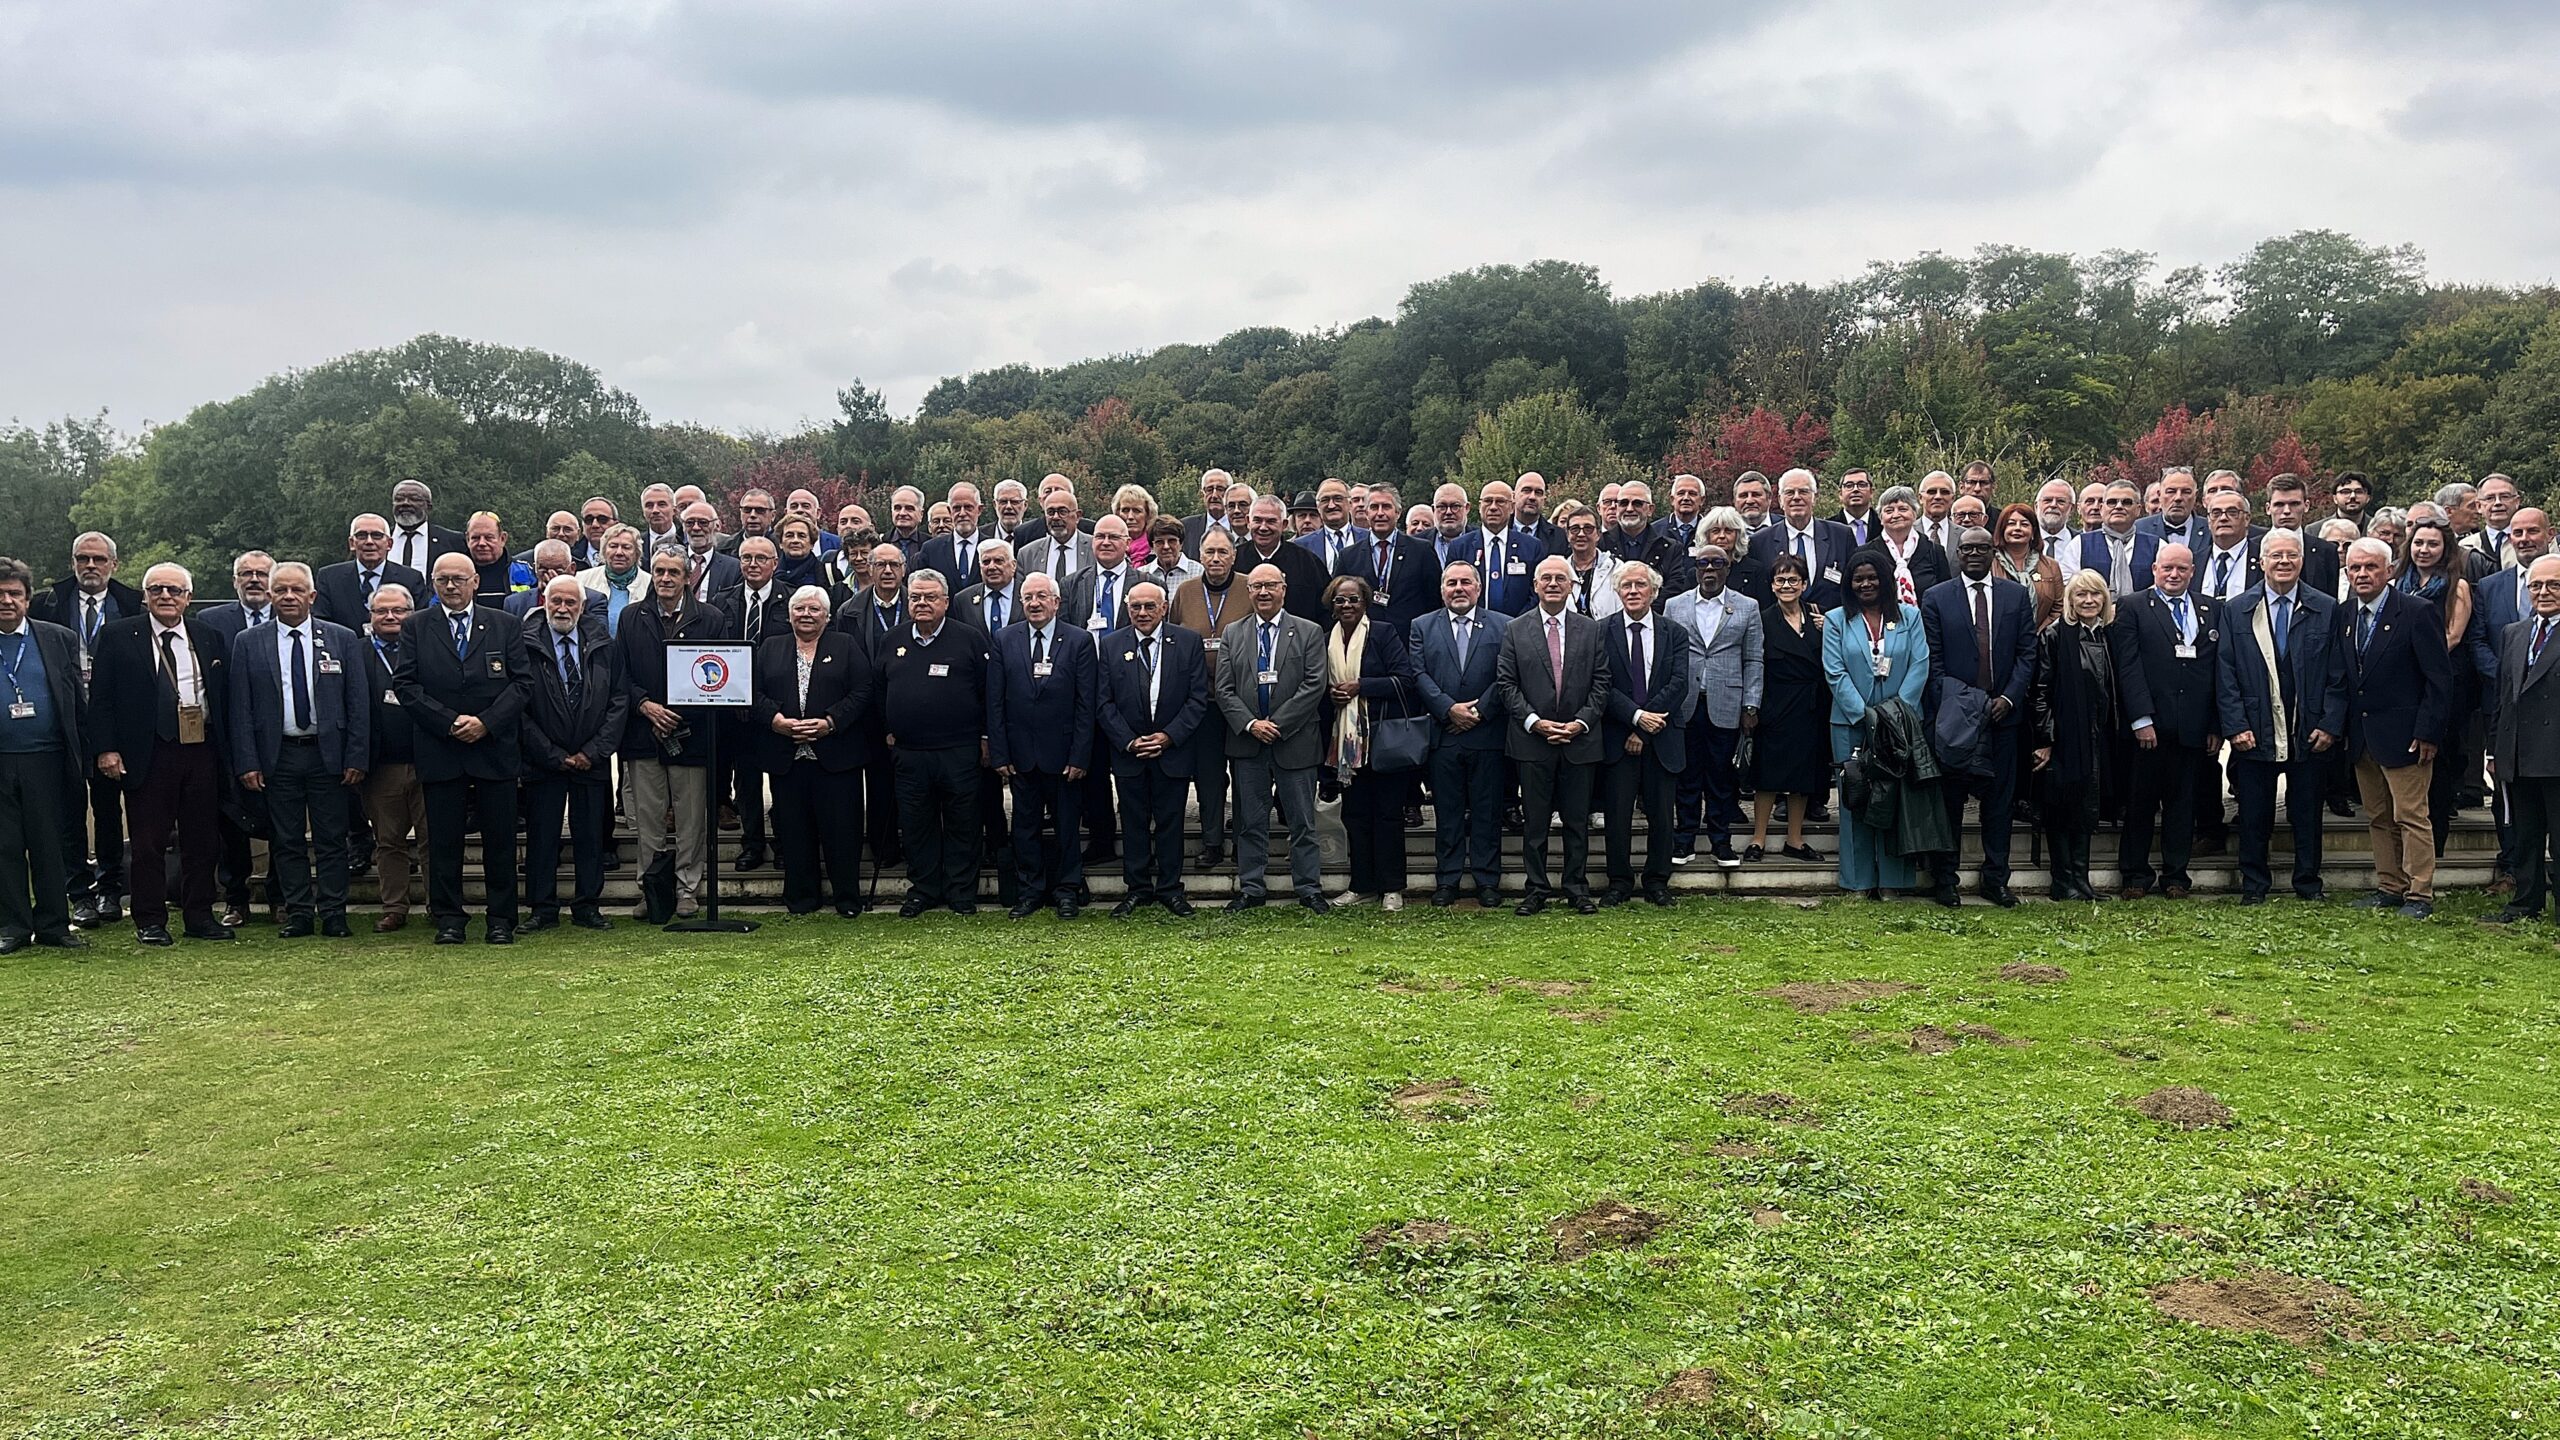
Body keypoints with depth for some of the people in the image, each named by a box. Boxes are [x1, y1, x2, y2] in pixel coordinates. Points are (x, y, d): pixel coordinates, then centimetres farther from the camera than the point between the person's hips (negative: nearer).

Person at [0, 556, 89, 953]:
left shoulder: (60, 639, 6)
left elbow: (78, 702, 7)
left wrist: (84, 752, 0)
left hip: (47, 760, 0)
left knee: (51, 845, 5)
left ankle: (53, 925, 14)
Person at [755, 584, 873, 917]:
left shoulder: (847, 646, 8)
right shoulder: (770, 648, 14)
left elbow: (864, 691, -2)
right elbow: (755, 693, 5)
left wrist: (830, 722, -13)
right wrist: (775, 719, -12)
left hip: (835, 754, -2)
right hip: (785, 755, 2)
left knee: (841, 826, -1)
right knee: (794, 829, 5)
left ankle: (847, 898, 10)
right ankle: (802, 896, 15)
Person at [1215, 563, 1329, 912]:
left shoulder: (1309, 632, 2)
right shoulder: (1232, 634, 9)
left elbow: (1314, 685, -6)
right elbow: (1224, 688, 3)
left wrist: (1277, 724, -12)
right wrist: (1250, 724, -11)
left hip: (1295, 740, -2)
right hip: (1246, 741, 2)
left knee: (1302, 821, 3)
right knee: (1250, 821, 7)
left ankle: (1309, 888, 10)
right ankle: (1250, 888, 14)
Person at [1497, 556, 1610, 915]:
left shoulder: (1591, 629, 7)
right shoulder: (1515, 630, 4)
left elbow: (1601, 683, 4)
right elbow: (1506, 683, 0)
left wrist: (1581, 722, -8)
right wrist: (1534, 721, -11)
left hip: (1580, 739, 1)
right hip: (1532, 739, -1)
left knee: (1578, 820, 6)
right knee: (1534, 821, 4)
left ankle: (1578, 889, 16)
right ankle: (1537, 889, 12)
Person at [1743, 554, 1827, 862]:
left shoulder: (1818, 619, 7)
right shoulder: (1763, 620, -5)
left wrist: (1826, 634, -8)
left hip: (1810, 708, 4)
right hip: (1775, 707, -4)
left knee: (1803, 777, 10)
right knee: (1768, 775, 0)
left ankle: (1794, 840, 20)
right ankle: (1758, 840, 9)